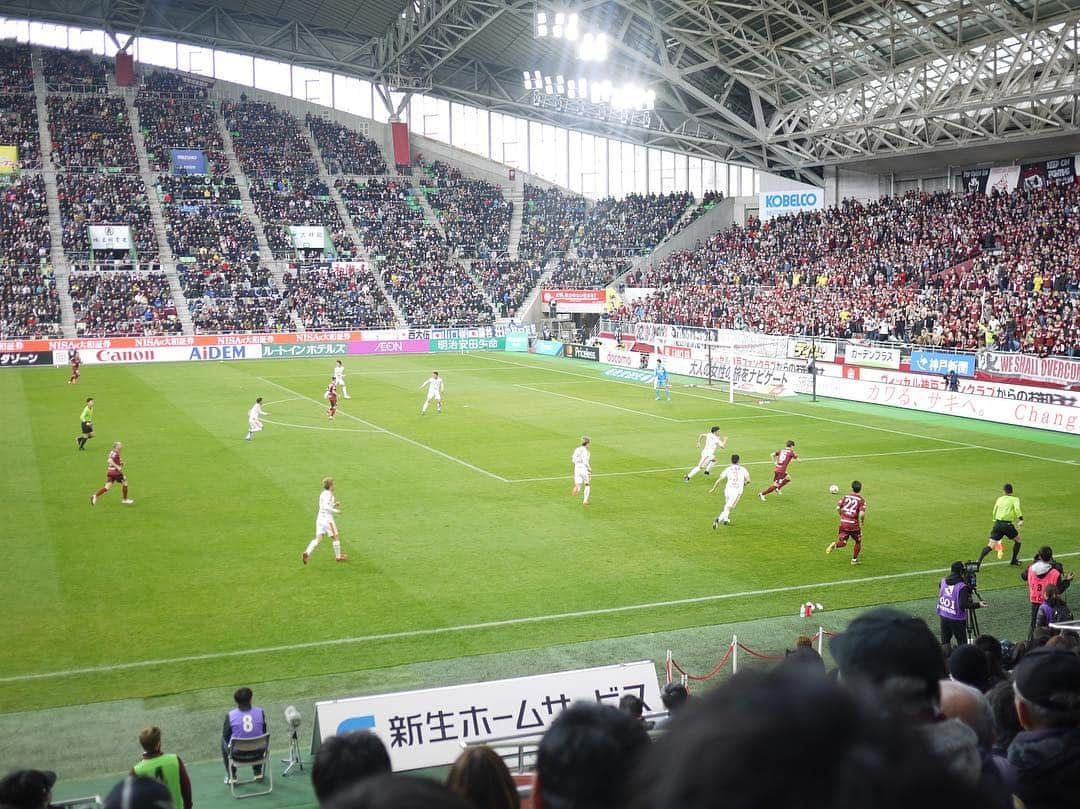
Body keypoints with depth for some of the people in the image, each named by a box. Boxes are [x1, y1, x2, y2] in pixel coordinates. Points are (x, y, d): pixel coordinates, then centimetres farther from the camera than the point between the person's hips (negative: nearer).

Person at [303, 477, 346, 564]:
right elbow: (325, 507, -26)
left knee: (318, 539, 2)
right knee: (335, 538, 10)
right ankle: (338, 556, 23)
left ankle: (307, 553, -18)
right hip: (327, 518, -8)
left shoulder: (322, 493, 13)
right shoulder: (328, 494, -14)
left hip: (320, 517, 8)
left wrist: (334, 504, 17)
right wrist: (335, 511, -19)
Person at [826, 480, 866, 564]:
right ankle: (854, 560, 25)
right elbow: (862, 514, -17)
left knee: (843, 542, 8)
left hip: (844, 523, 2)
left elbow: (838, 508, 0)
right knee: (858, 542, 20)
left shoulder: (845, 497, 5)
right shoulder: (861, 500, -6)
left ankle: (835, 545, -24)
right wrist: (861, 522, 3)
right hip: (854, 524, -2)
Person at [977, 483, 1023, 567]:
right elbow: (1017, 508, -15)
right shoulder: (1015, 499, 5)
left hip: (997, 523, 3)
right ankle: (1014, 560, 31)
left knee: (990, 546, -2)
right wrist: (1021, 519, -24)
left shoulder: (999, 499, 17)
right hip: (1007, 524, -3)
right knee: (1017, 540, 25)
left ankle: (979, 561, -18)